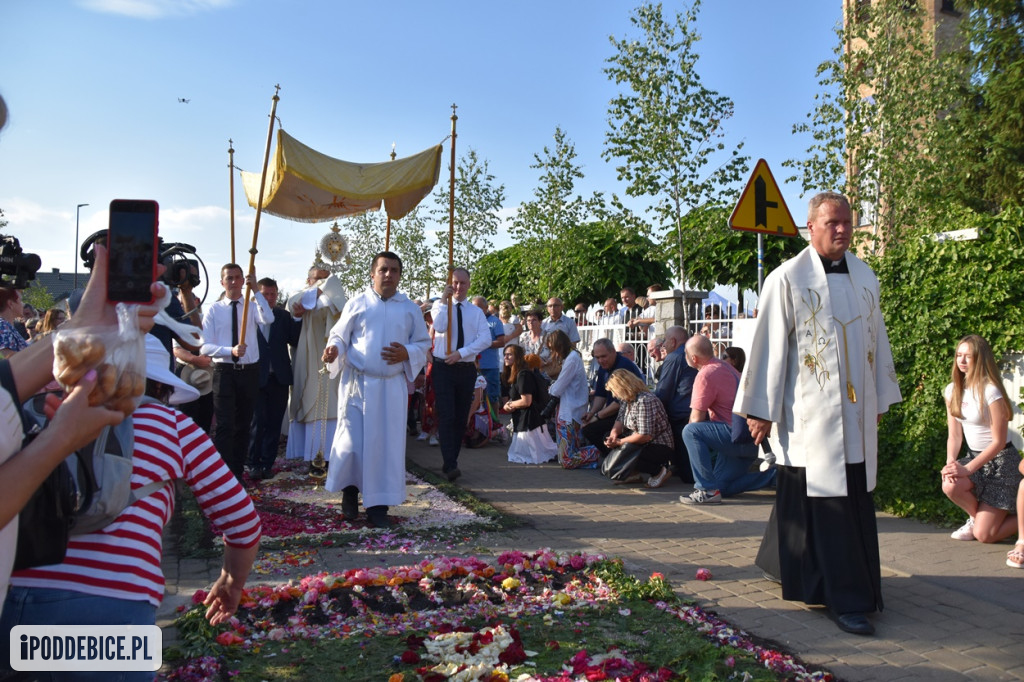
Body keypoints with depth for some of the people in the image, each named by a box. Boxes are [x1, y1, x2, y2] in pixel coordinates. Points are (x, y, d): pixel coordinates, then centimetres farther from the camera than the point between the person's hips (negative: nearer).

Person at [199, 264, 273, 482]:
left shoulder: (252, 306, 5)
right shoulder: (213, 310, 1)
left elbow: (268, 319, -19)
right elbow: (205, 346, -6)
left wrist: (256, 290, -24)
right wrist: (230, 351, -21)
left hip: (249, 372, 2)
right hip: (224, 371, -2)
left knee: (244, 425, 10)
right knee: (224, 426, -9)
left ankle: (238, 473, 20)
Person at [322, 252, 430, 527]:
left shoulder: (411, 309, 8)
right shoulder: (356, 304, 4)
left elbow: (424, 344, 10)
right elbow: (339, 335, 6)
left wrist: (407, 354, -10)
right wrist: (334, 349, -16)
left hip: (392, 387, 1)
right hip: (357, 383, -1)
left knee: (386, 445, 1)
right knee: (351, 442, -3)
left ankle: (378, 505, 12)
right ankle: (350, 489, 24)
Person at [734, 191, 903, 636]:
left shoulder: (864, 278, 9)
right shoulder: (787, 279, -8)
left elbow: (877, 338, 16)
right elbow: (768, 345, -8)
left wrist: (881, 397, 17)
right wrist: (761, 410, -8)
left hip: (857, 413, 6)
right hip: (811, 413, -6)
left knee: (855, 498, 12)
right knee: (825, 504, -3)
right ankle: (846, 597, 6)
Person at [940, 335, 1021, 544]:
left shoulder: (990, 391, -19)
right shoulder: (952, 391, 1)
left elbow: (998, 442, -18)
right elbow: (954, 435, 2)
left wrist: (967, 468, -24)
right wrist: (950, 462, -17)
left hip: (1001, 461, -6)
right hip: (975, 456, 6)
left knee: (984, 535, -12)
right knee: (950, 485, -28)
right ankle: (976, 516, 5)